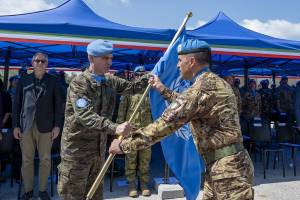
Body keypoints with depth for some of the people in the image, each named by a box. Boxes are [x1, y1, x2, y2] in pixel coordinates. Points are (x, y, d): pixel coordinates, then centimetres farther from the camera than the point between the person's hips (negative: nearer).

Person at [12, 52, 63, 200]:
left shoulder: (53, 81, 3)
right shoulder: (23, 80, 7)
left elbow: (58, 105, 2)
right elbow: (17, 104, 7)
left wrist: (57, 125, -4)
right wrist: (15, 125, 1)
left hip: (46, 126, -1)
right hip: (26, 126, 1)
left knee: (45, 160, 6)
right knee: (27, 160, 8)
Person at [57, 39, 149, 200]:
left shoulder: (110, 80, 4)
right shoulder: (79, 83, -19)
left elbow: (131, 87, 14)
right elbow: (86, 116, -31)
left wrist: (149, 78, -6)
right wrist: (114, 128, -43)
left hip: (99, 146, 7)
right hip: (77, 148, -7)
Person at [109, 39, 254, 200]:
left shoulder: (202, 88, -21)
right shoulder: (216, 82, 11)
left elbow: (165, 123, -22)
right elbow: (185, 104, 27)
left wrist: (124, 145, -13)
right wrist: (163, 90, 28)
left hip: (229, 170, -10)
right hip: (220, 167, 10)